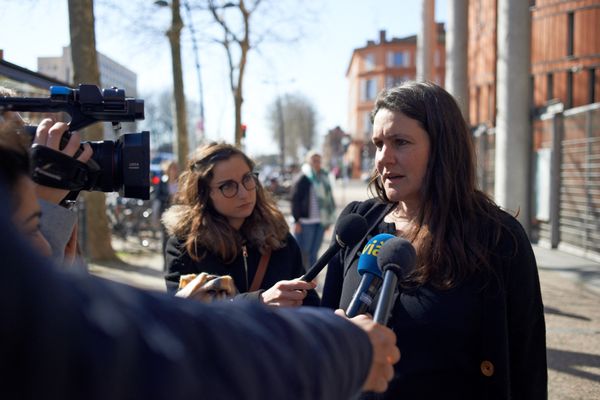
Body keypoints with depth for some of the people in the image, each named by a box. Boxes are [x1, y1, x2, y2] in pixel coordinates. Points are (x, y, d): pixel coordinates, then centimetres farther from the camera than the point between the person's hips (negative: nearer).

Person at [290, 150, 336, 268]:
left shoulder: (323, 178, 14)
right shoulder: (302, 179, -6)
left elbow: (328, 198, 19)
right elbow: (295, 200, -9)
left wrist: (328, 220, 15)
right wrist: (297, 221, -14)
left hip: (320, 221, 6)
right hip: (305, 222, -6)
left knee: (314, 252, 11)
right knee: (304, 252, -3)